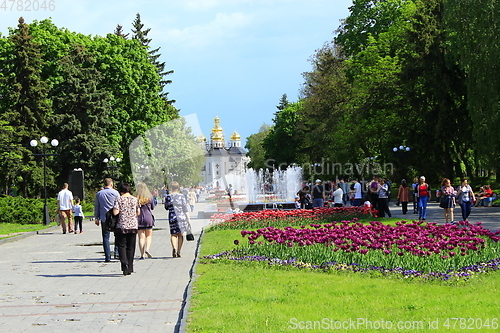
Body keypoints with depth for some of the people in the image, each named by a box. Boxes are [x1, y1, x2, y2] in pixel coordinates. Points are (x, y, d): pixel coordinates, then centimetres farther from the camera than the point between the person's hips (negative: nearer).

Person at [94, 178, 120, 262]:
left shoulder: (98, 194, 7)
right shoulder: (115, 193, -1)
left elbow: (96, 207, 11)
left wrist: (96, 218, 17)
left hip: (104, 219, 2)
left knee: (106, 237, 4)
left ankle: (107, 257, 1)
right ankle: (117, 252, 1)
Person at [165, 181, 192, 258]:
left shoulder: (168, 197, -1)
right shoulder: (181, 196, -2)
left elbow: (166, 207, 13)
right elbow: (185, 209, -2)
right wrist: (188, 219, 2)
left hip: (172, 218, 0)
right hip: (181, 217, 0)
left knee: (173, 234, 5)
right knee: (180, 234, 12)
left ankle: (174, 247, -22)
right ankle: (178, 252, 13)